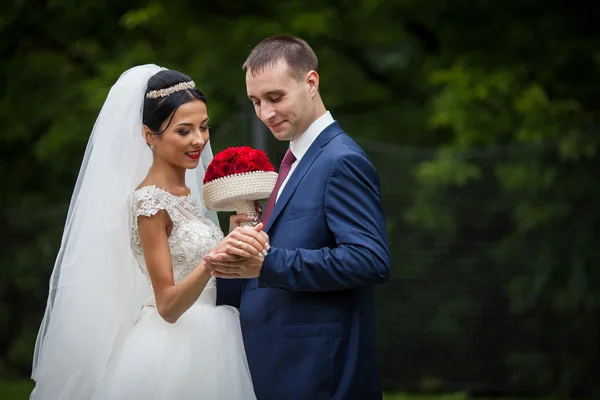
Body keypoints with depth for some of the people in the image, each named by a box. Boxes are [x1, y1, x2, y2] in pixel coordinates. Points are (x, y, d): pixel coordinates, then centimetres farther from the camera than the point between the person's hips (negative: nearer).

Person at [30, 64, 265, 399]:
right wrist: (214, 257, -34)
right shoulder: (149, 202, -16)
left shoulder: (186, 194, 9)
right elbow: (167, 304, -20)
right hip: (171, 352, -8)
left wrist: (233, 236, 3)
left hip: (202, 343, 8)